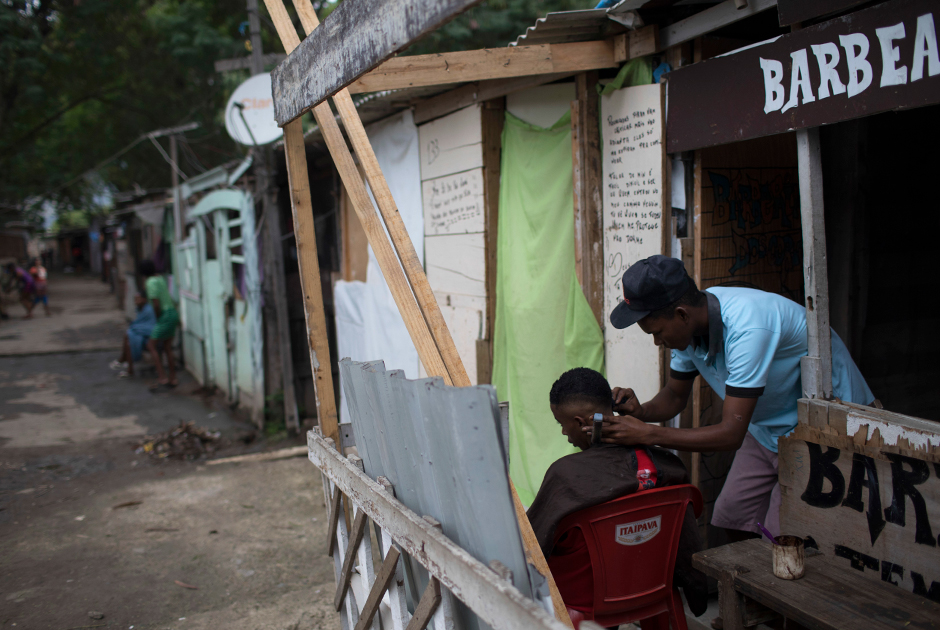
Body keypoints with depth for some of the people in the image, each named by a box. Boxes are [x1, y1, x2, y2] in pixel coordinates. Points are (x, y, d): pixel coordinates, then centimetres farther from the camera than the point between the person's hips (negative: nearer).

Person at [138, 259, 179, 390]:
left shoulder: (151, 283, -15)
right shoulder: (160, 278, 12)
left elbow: (156, 305, -20)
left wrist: (157, 319, -7)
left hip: (165, 316, -9)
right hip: (172, 312, 9)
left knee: (151, 345, -2)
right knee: (167, 348, 13)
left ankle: (162, 378, -6)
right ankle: (172, 379, 16)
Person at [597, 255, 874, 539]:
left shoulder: (747, 327, -36)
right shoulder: (687, 324, -11)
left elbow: (731, 434, -35)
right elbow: (675, 395, 3)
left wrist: (646, 434, -36)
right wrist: (640, 412, -18)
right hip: (767, 428, 8)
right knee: (731, 518, 5)